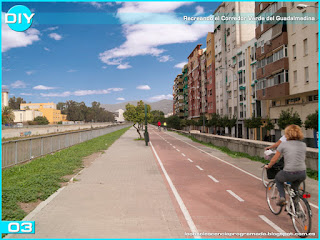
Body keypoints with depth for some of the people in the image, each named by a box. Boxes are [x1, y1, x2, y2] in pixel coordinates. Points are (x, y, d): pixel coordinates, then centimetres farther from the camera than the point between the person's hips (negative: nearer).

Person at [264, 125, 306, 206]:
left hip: (289, 174, -4)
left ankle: (282, 197, 11)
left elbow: (274, 159, 4)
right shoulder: (303, 145, 9)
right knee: (295, 186, 36)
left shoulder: (283, 144, -1)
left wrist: (268, 166, 23)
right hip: (302, 175, 4)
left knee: (277, 178, 29)